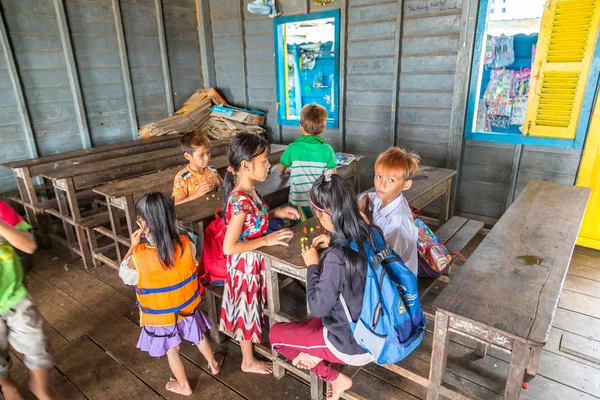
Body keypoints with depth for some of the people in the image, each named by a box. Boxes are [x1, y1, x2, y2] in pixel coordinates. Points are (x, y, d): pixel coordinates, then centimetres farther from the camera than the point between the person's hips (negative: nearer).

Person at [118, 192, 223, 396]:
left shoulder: (138, 258, -33)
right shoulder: (186, 245, -26)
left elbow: (123, 274, -10)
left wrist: (133, 247, -3)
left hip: (159, 316, -2)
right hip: (186, 307, 2)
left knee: (171, 350, 24)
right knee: (199, 336, 30)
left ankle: (184, 386, 48)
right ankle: (214, 364, 56)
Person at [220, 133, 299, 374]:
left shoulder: (247, 192, -3)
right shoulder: (241, 200, -31)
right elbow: (229, 247, -30)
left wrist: (275, 213, 2)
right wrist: (267, 240, -25)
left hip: (253, 262, 9)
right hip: (245, 264, -9)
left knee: (251, 308, 26)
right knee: (247, 308, 12)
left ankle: (249, 355, 50)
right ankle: (249, 361, 36)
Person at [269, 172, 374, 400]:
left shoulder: (335, 258, -34)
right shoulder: (370, 234, -12)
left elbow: (318, 307, -20)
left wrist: (313, 265, -11)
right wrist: (334, 242, 1)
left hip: (352, 346, -7)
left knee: (276, 333, 12)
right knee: (315, 322, 33)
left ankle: (335, 377, 16)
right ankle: (335, 378, 17)